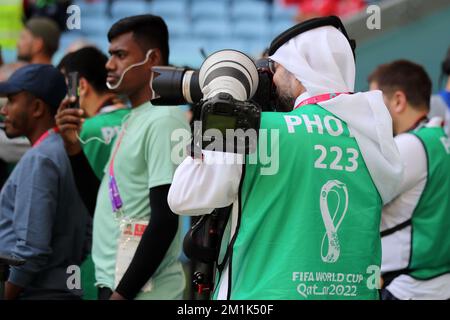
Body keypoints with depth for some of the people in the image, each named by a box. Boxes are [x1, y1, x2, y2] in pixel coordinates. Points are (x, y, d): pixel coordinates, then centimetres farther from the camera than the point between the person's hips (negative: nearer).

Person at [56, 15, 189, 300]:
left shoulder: (163, 121, -12)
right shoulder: (134, 121, 16)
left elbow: (164, 222, -17)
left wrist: (122, 294, -18)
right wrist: (74, 147, 9)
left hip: (141, 292, -9)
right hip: (112, 283, 9)